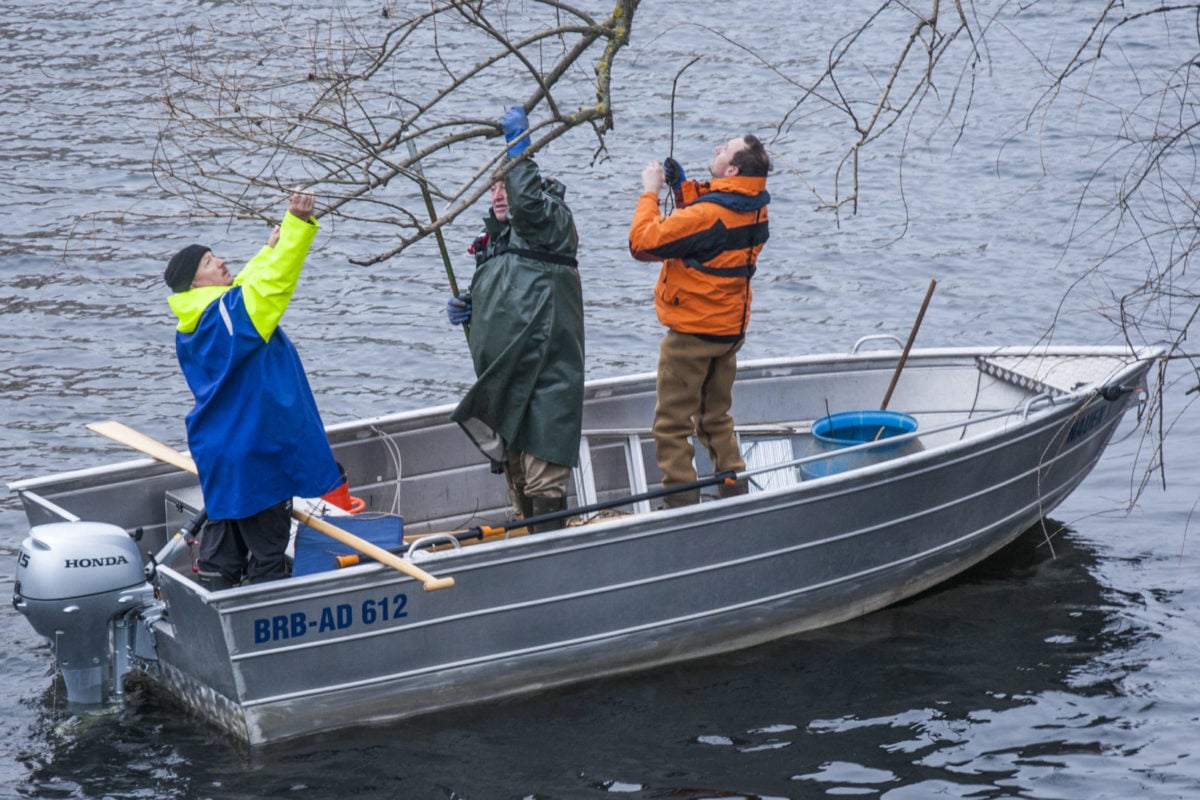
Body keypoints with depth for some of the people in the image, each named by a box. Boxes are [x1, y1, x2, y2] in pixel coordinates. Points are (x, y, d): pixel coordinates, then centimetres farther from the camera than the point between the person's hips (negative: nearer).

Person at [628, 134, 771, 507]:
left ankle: (682, 502, 1)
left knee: (672, 422, 1)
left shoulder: (707, 214, -26)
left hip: (692, 332, -8)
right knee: (716, 417, 20)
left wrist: (650, 191, -12)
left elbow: (643, 242, -23)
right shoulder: (753, 209, 1)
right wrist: (682, 188, 6)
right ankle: (735, 494, 23)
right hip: (730, 328, 8)